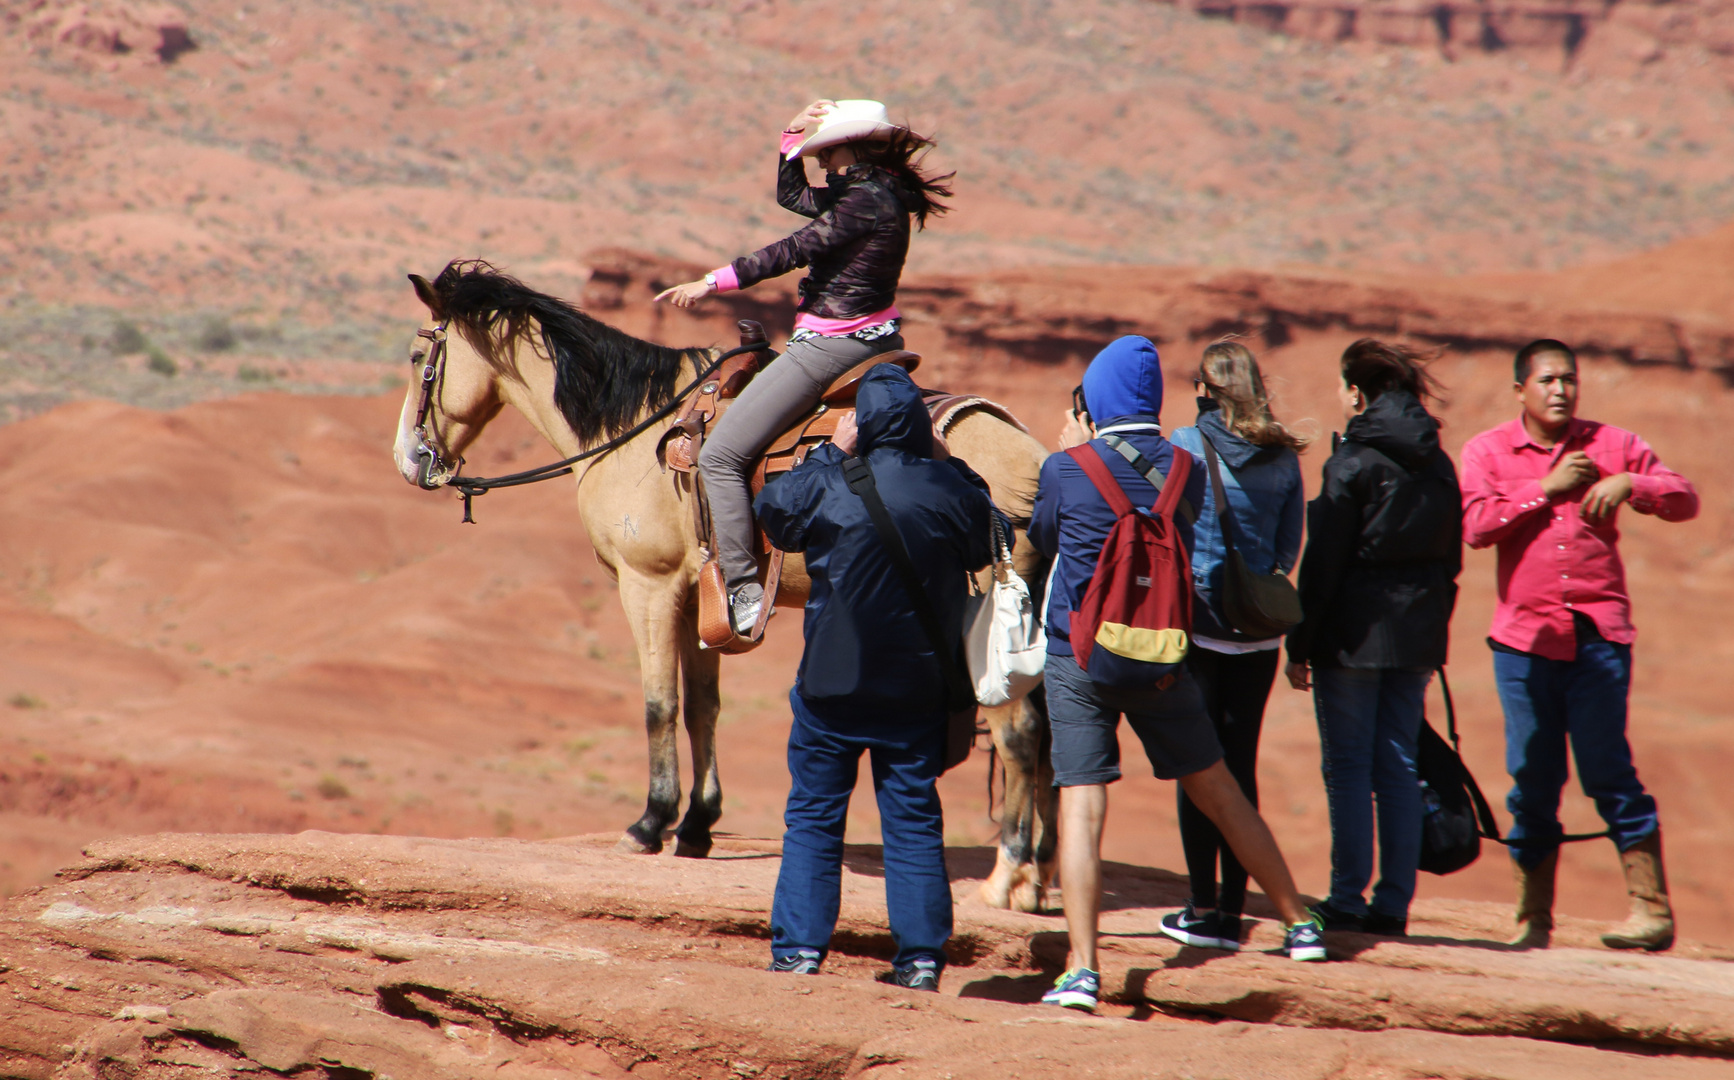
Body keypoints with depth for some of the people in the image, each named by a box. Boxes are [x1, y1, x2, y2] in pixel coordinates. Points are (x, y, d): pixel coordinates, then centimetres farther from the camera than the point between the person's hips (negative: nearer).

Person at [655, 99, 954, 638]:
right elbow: (792, 195, 25)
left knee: (720, 455, -9)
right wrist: (795, 133, 11)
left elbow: (794, 250, -20)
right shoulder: (875, 190, 11)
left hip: (831, 345, -11)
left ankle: (743, 592, -12)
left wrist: (713, 282, -16)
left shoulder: (867, 199, -19)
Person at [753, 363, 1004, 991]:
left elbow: (771, 509, 10)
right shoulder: (950, 491, -8)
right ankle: (921, 957, 7)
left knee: (813, 817, 8)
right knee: (915, 821, 9)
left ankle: (799, 950, 5)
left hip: (831, 683, -1)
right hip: (919, 687, 2)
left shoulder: (825, 486, -11)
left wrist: (829, 452, 14)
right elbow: (995, 543, 12)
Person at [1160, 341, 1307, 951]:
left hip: (1197, 623, -4)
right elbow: (1289, 550, 9)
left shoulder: (1184, 447, -8)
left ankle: (1203, 910, 2)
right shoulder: (1284, 459, 4)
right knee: (1241, 764, 7)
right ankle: (1232, 911, 8)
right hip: (1258, 634, 4)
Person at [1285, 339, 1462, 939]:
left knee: (1348, 769, 0)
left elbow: (1323, 564, -11)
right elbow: (1452, 556, 13)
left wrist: (1300, 645, -7)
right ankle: (1393, 905, 8)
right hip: (1416, 638, 6)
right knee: (1399, 766, 9)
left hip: (1354, 636, -6)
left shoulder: (1352, 463, -10)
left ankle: (1348, 901, -2)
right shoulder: (1438, 465, 8)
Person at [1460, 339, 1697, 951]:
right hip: (1524, 636, 1)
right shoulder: (1487, 452, 7)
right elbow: (1476, 526, -7)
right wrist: (1547, 488, -9)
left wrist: (1628, 486, -8)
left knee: (1609, 773, -6)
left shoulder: (1610, 445, 10)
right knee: (1532, 782, 4)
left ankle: (1653, 909, -4)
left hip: (1598, 632, -1)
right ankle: (1534, 918, 13)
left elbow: (1684, 499, 10)